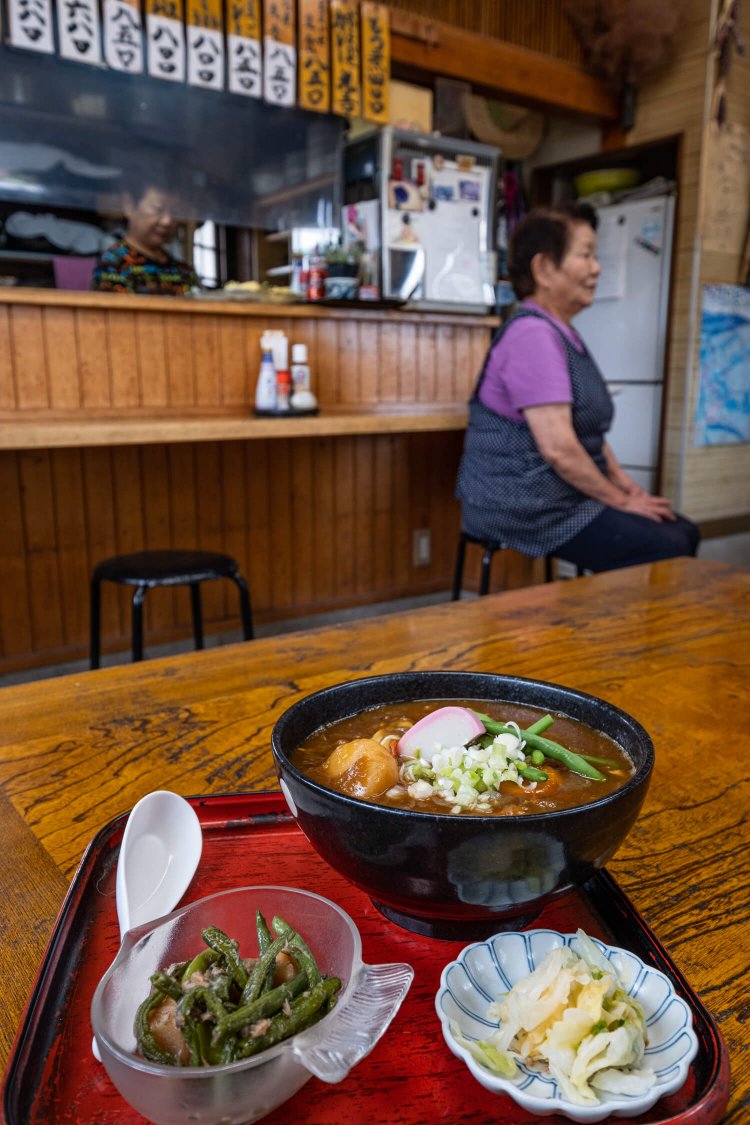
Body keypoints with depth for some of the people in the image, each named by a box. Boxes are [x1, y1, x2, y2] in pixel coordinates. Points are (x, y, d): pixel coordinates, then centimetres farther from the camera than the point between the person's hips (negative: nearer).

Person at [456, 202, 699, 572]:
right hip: (526, 506, -10)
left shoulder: (561, 333, 16)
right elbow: (558, 447, -24)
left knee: (684, 532, 5)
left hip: (563, 496, 10)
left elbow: (589, 429, 21)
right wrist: (620, 501, -12)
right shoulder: (533, 334, -17)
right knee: (668, 553, -14)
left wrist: (626, 485, 8)